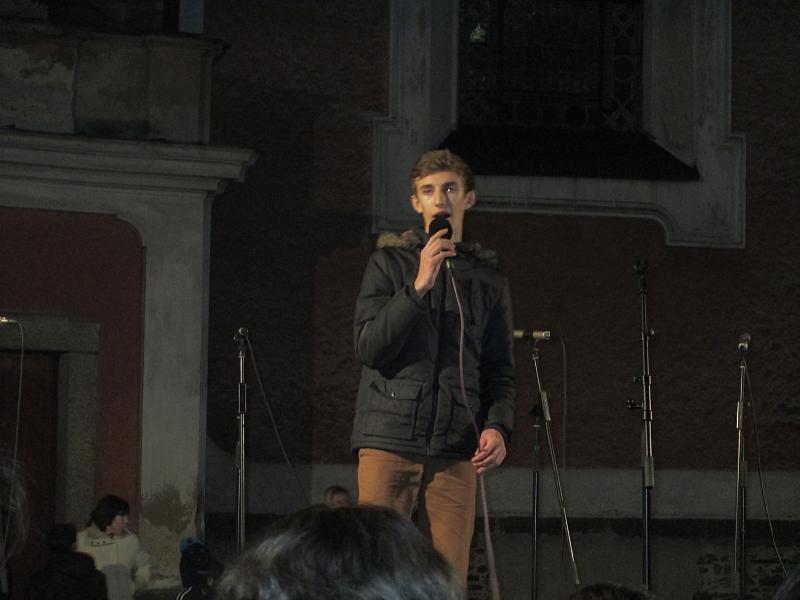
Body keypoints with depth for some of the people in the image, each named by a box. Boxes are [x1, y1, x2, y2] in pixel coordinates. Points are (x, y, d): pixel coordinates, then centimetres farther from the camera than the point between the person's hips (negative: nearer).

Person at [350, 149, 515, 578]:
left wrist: (497, 426, -3)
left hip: (455, 451, 2)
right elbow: (368, 346, -3)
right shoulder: (388, 263, 9)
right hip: (389, 441, -2)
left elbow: (500, 371, 15)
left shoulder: (488, 279, 16)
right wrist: (419, 286, -11)